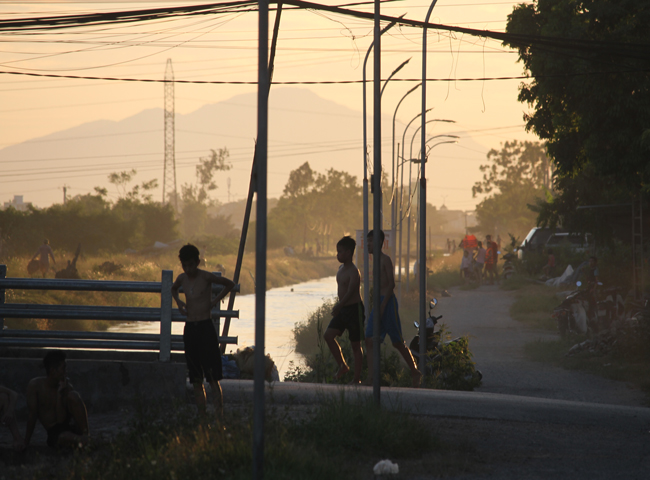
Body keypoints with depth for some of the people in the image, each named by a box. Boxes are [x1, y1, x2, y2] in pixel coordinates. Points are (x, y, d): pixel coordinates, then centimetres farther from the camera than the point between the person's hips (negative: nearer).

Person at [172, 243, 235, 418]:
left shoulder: (206, 277, -7)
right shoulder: (182, 278, 7)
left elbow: (229, 284, 7)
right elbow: (174, 289, 31)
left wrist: (216, 300, 0)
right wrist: (179, 302, 14)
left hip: (206, 327, -5)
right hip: (189, 328, 5)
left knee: (213, 378, -10)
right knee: (196, 380, 6)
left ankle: (219, 415, -14)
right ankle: (202, 416, 10)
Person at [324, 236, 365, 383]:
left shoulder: (353, 271, -17)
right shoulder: (341, 269, 11)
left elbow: (350, 292, -28)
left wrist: (338, 306, -38)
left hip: (354, 309, -8)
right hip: (343, 310, 8)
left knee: (355, 344, -2)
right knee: (328, 335, -4)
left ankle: (357, 378, 4)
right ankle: (342, 366, 9)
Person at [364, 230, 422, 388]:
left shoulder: (385, 259, -10)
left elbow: (391, 284, -16)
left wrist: (382, 306, -21)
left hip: (388, 302, -8)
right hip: (378, 303, 8)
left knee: (398, 342, 2)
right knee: (370, 340, -4)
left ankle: (415, 373, 17)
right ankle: (370, 379, -9)